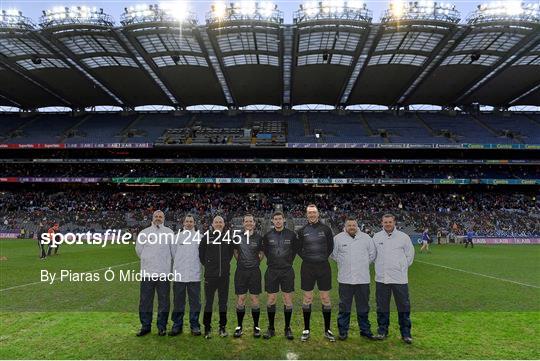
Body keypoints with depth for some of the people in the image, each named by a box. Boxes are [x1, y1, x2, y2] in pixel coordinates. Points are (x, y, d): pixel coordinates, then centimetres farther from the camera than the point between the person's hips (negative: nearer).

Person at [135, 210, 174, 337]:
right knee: (145, 301, 8)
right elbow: (138, 249, 14)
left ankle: (162, 326, 17)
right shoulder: (144, 233, 7)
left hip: (164, 273, -1)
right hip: (147, 272, 1)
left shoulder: (169, 232, 3)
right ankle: (145, 326, 21)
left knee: (163, 301, 6)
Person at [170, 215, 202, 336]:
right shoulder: (177, 236, 6)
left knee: (195, 301, 5)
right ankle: (177, 325, 19)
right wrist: (177, 265, 11)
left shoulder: (199, 237, 2)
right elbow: (173, 253, 12)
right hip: (179, 274, 1)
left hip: (194, 275, -1)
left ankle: (195, 325, 16)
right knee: (178, 301, 8)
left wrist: (195, 264, 4)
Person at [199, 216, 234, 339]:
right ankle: (207, 329, 15)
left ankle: (222, 327, 20)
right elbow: (201, 254, 7)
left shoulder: (228, 238, 6)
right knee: (209, 302, 4)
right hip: (210, 276, -2)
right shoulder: (206, 238, -1)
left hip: (224, 275, 2)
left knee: (223, 302, 9)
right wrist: (207, 265, 5)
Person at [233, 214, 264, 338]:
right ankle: (239, 326, 15)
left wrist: (256, 262, 6)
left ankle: (256, 326, 14)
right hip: (241, 271, 1)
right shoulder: (238, 237, 3)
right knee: (240, 298, 3)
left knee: (255, 298, 2)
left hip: (254, 271, -1)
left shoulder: (259, 237, 0)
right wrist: (241, 262, 10)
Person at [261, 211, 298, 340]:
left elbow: (295, 250, 12)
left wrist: (289, 262, 8)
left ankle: (287, 328, 16)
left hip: (287, 271, 0)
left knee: (288, 299, 3)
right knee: (271, 299, 4)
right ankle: (271, 329, 17)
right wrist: (272, 262, 9)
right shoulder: (267, 236, 1)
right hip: (272, 271, 1)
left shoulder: (291, 235, 0)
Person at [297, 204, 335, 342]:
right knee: (307, 298, 7)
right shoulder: (302, 231, 3)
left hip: (323, 266, 0)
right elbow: (299, 248, 11)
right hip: (307, 267, 0)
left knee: (325, 298, 5)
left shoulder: (326, 229, 1)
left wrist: (324, 258, 3)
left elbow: (330, 246, 10)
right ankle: (306, 330, 18)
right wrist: (306, 258, 0)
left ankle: (327, 330, 18)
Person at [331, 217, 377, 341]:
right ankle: (343, 331, 18)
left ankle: (365, 330, 26)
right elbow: (333, 254, 9)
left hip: (363, 278, 2)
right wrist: (342, 263, 7)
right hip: (345, 279, -1)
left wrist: (364, 264, 10)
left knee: (363, 307, 12)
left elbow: (373, 254, 13)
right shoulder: (338, 238, -1)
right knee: (344, 307, 6)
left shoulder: (366, 238, 4)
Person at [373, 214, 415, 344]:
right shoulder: (376, 237, 4)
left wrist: (402, 267, 5)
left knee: (403, 306, 4)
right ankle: (382, 330, 22)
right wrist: (380, 267, 10)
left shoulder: (403, 237, 1)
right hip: (381, 278, 2)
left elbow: (410, 255, 9)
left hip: (399, 278, -1)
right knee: (382, 306, 10)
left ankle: (406, 333, 16)